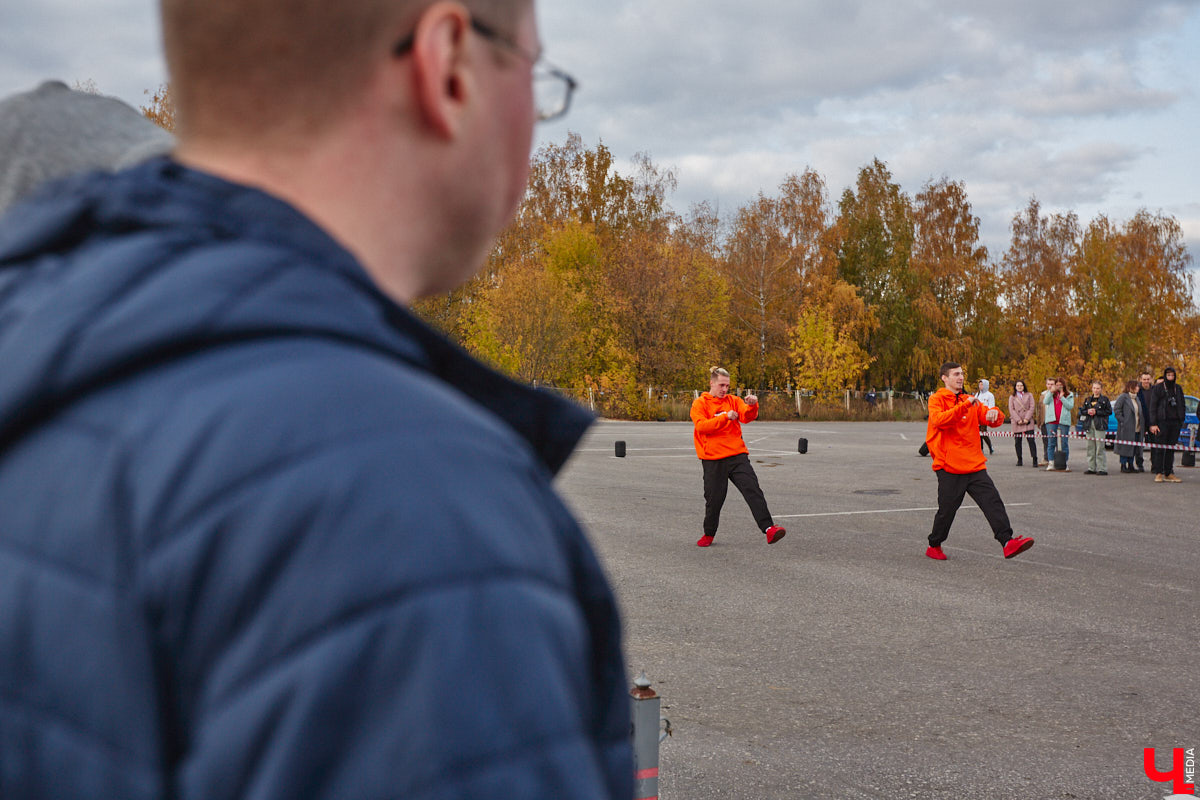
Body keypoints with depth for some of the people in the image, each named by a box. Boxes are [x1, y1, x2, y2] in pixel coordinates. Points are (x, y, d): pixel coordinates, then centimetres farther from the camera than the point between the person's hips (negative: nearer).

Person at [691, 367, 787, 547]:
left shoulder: (733, 401, 11)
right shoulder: (699, 404, 2)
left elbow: (747, 417, -5)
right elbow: (701, 426, -14)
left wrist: (752, 406, -27)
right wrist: (725, 417, -25)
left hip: (737, 455, 2)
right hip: (713, 459, -2)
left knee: (753, 490, -13)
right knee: (714, 498, 4)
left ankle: (768, 528, -21)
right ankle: (709, 534, 26)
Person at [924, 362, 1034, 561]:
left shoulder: (970, 401, 16)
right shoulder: (937, 400, -1)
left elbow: (994, 421, 12)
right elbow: (939, 420, -22)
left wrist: (994, 413, -12)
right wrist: (965, 405, -27)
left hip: (974, 466, 5)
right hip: (949, 468, -5)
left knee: (993, 502, -9)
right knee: (947, 509, 2)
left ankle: (1007, 541, -15)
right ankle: (934, 546, 22)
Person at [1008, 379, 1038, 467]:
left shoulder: (1029, 395, 12)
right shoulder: (1012, 397, 12)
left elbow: (1032, 407, 4)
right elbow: (1011, 409, 4)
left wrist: (1027, 418, -8)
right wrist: (1018, 420, -8)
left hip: (1028, 421, -1)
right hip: (1017, 422, 1)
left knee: (1031, 440, -8)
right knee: (1017, 441, 1)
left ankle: (1034, 460, -8)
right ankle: (1019, 460, 7)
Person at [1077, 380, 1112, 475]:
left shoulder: (1104, 399, 2)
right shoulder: (1088, 399, 16)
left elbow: (1109, 411, -5)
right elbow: (1082, 411, 16)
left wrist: (1096, 412, -11)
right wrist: (1088, 412, -6)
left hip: (1100, 425, -5)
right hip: (1089, 425, 5)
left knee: (1100, 447, -9)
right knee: (1090, 447, 6)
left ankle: (1102, 469, -7)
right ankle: (1091, 468, 12)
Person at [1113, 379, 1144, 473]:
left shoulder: (1136, 398, 17)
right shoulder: (1123, 397, -7)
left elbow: (1140, 412, 23)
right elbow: (1116, 409, -11)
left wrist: (1142, 425, 11)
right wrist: (1122, 421, -17)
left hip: (1136, 429, 7)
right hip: (1126, 428, -7)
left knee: (1133, 448, 8)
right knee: (1125, 447, -4)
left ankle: (1131, 465, 16)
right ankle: (1123, 466, 3)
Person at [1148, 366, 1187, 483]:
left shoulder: (1178, 388, 13)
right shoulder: (1157, 388, 0)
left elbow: (1182, 406, 20)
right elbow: (1152, 406, -3)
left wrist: (1181, 421, 10)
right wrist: (1153, 424, -10)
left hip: (1175, 422, 4)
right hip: (1162, 421, -4)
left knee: (1171, 448, 6)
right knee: (1160, 448, -6)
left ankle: (1168, 473, 9)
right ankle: (1158, 473, -3)